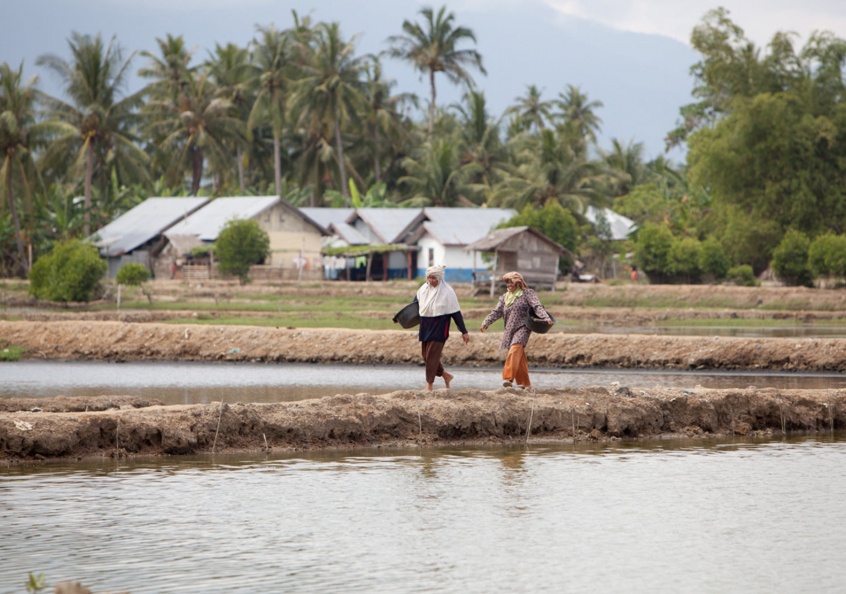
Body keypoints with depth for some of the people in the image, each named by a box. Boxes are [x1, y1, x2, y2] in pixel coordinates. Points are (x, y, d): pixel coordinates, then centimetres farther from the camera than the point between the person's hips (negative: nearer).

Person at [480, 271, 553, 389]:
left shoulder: (527, 293, 3)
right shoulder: (505, 297, 19)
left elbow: (537, 306, -8)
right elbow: (496, 312, 16)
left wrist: (546, 317, -24)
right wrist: (486, 323, 2)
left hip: (522, 327, -6)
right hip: (510, 330, 6)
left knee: (515, 350, -24)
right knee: (519, 358, 6)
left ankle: (508, 378, -33)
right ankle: (525, 383, 12)